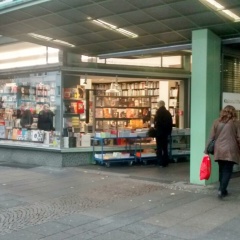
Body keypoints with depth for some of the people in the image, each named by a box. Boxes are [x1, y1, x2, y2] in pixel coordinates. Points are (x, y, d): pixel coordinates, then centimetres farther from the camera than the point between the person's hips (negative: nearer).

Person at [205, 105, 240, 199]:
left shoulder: (216, 121, 6)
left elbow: (211, 137, 4)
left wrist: (207, 149, 6)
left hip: (219, 150, 3)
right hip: (230, 150, -3)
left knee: (221, 170, 15)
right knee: (227, 171, 1)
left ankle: (223, 190, 22)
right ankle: (221, 190, -12)